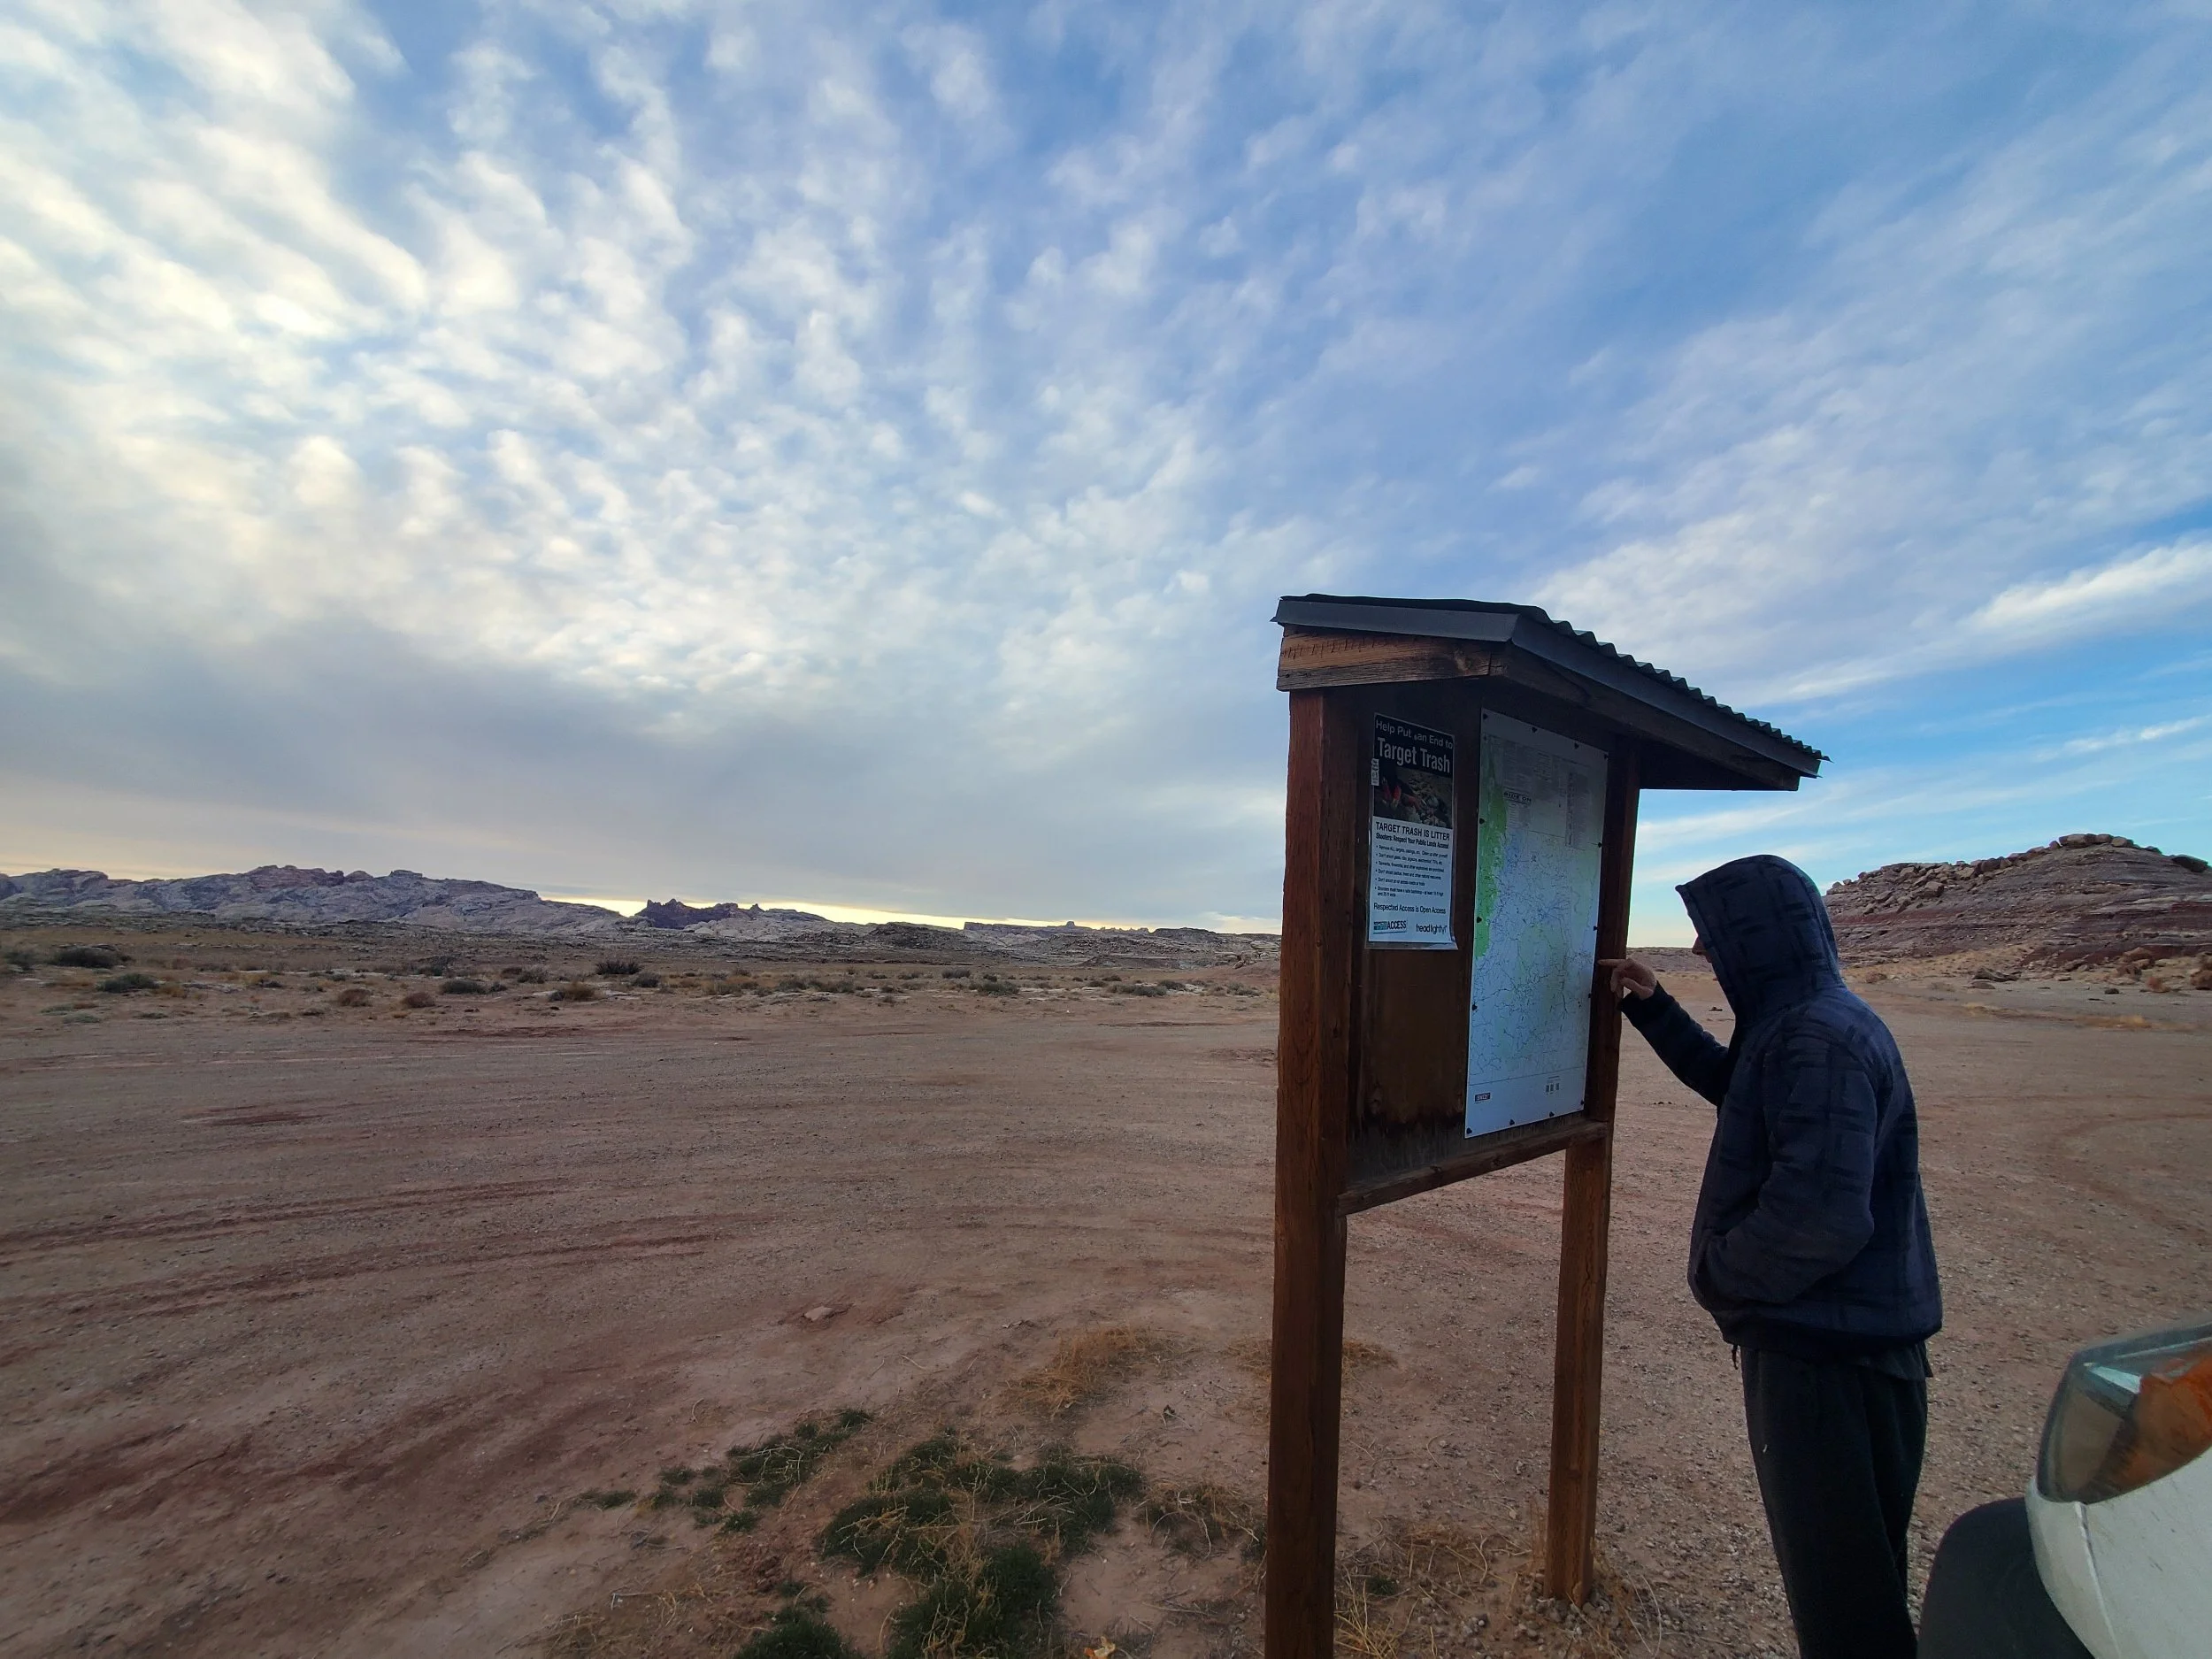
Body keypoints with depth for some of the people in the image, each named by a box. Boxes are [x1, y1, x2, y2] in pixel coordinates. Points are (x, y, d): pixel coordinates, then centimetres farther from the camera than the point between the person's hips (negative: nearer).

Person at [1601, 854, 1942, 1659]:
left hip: (1827, 1353, -10)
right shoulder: (1799, 1021, 6)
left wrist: (1720, 1277, -16)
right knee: (1852, 1559, 25)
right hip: (1828, 1336, 10)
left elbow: (1819, 1214, -32)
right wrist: (1653, 1007, 18)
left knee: (1837, 1572, 7)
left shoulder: (1820, 1037, -25)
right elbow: (1730, 1082, 26)